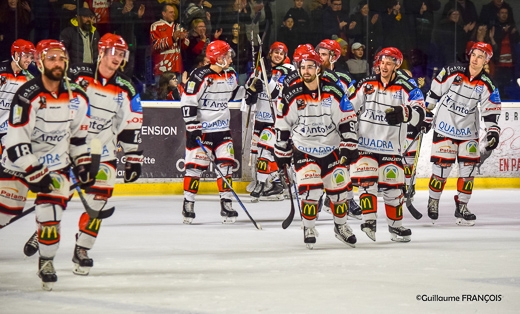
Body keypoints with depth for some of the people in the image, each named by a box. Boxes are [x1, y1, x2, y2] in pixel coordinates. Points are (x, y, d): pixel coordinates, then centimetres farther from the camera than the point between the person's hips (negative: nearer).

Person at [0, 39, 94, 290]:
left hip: (56, 163, 3)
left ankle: (46, 261, 8)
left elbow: (79, 133, 14)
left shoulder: (76, 97, -3)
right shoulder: (27, 96, -21)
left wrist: (82, 162, 10)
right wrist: (34, 174, -24)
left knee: (51, 213, -9)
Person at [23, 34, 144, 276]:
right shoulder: (77, 76, -8)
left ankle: (82, 249, 7)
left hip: (102, 154, 2)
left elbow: (132, 129, 4)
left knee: (98, 202, -7)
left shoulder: (126, 91, -1)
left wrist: (134, 159, 2)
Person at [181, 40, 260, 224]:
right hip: (201, 129, -7)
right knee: (195, 165, -4)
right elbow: (188, 102, -18)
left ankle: (226, 203, 8)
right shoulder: (200, 77, -17)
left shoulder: (230, 76, 7)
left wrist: (249, 92, 11)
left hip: (222, 129, 7)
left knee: (226, 164, 2)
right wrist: (192, 128, -20)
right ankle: (188, 204, 6)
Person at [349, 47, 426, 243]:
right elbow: (348, 107, 9)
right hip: (365, 144, 0)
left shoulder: (407, 89, -3)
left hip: (391, 147, 0)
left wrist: (404, 113, -34)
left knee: (393, 187, 4)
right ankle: (369, 220, -10)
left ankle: (395, 225, 16)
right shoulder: (366, 85, 3)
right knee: (367, 180, -13)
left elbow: (420, 113, -15)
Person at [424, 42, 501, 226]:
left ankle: (461, 206, 13)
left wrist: (493, 132, -14)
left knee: (468, 168, 1)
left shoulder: (486, 85, -6)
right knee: (442, 166, -6)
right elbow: (434, 93, 0)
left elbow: (491, 112, -3)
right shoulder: (452, 73, -12)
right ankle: (433, 202, 13)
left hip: (468, 130, 3)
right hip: (445, 127, -3)